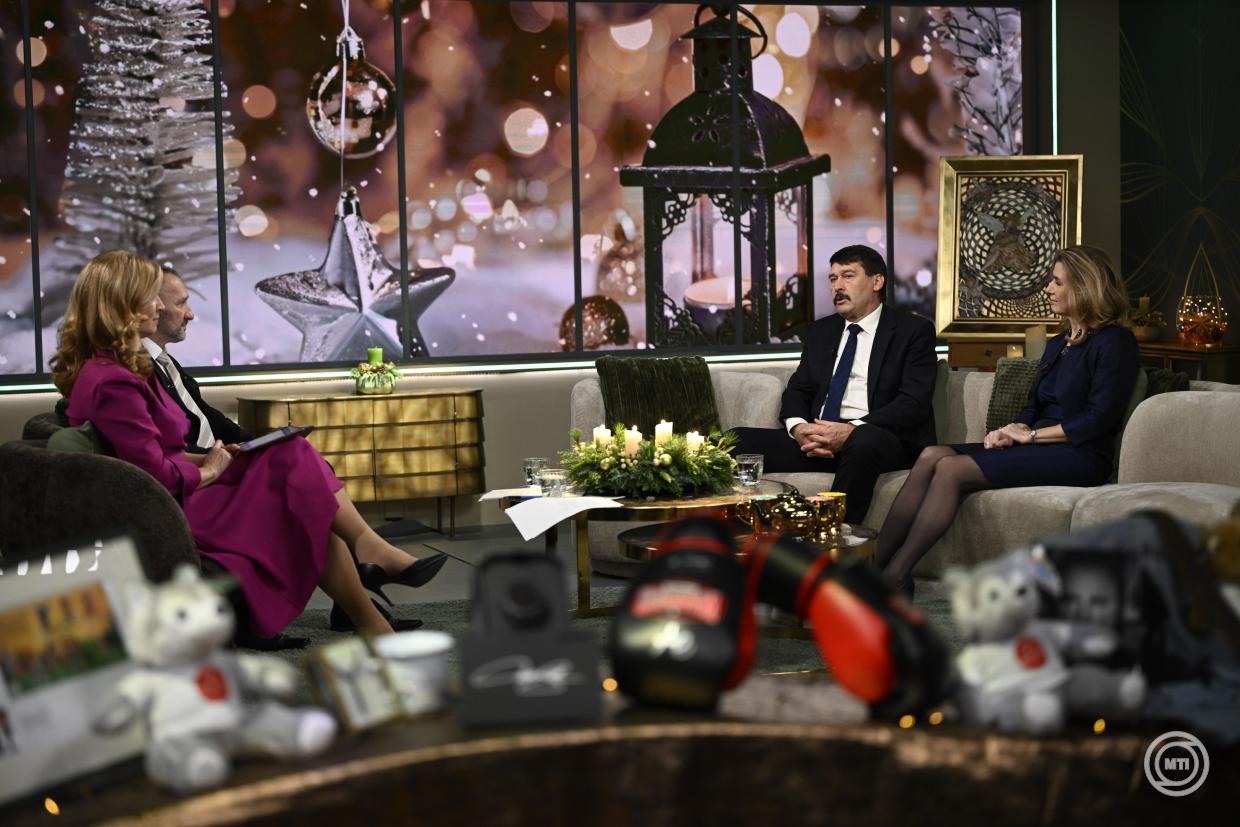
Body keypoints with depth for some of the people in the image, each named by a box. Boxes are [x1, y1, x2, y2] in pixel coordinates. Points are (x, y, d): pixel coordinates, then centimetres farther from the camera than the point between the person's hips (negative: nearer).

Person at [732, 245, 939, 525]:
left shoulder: (914, 330, 4)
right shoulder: (820, 331, 22)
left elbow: (914, 402, -7)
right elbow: (797, 390, 18)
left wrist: (852, 430, -21)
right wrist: (798, 427, -8)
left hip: (882, 438, -5)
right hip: (817, 439, 5)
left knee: (863, 441, -41)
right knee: (736, 441, -16)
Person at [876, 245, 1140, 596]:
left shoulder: (1114, 342, -5)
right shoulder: (1058, 344, 23)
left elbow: (1100, 419, -13)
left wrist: (1031, 435, -11)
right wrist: (1013, 431, -2)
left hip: (1079, 457, -8)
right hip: (1038, 449, 8)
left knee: (952, 469, -27)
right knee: (931, 456, -16)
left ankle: (895, 575, -27)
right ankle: (873, 562, -27)